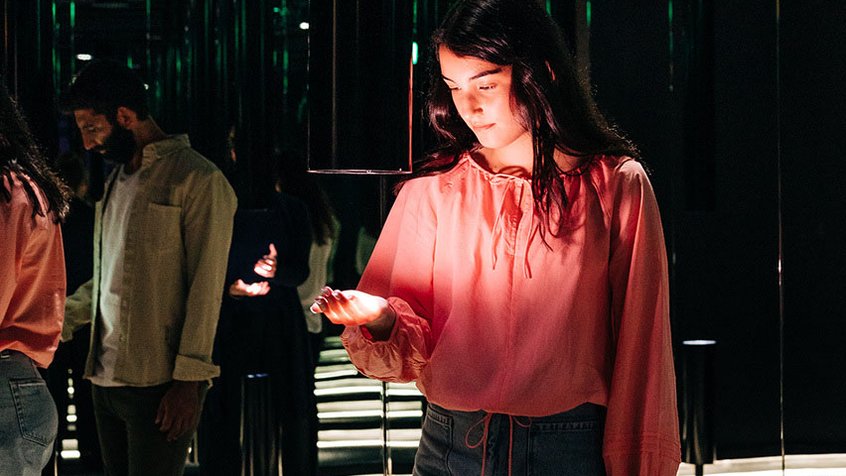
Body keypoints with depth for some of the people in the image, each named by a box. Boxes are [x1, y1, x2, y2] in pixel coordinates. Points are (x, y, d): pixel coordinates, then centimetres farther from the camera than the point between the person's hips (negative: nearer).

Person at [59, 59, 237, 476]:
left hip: (159, 384, -8)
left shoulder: (198, 180, -8)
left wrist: (188, 380, -16)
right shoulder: (115, 181, 18)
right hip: (106, 379, 8)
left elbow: (205, 288, -13)